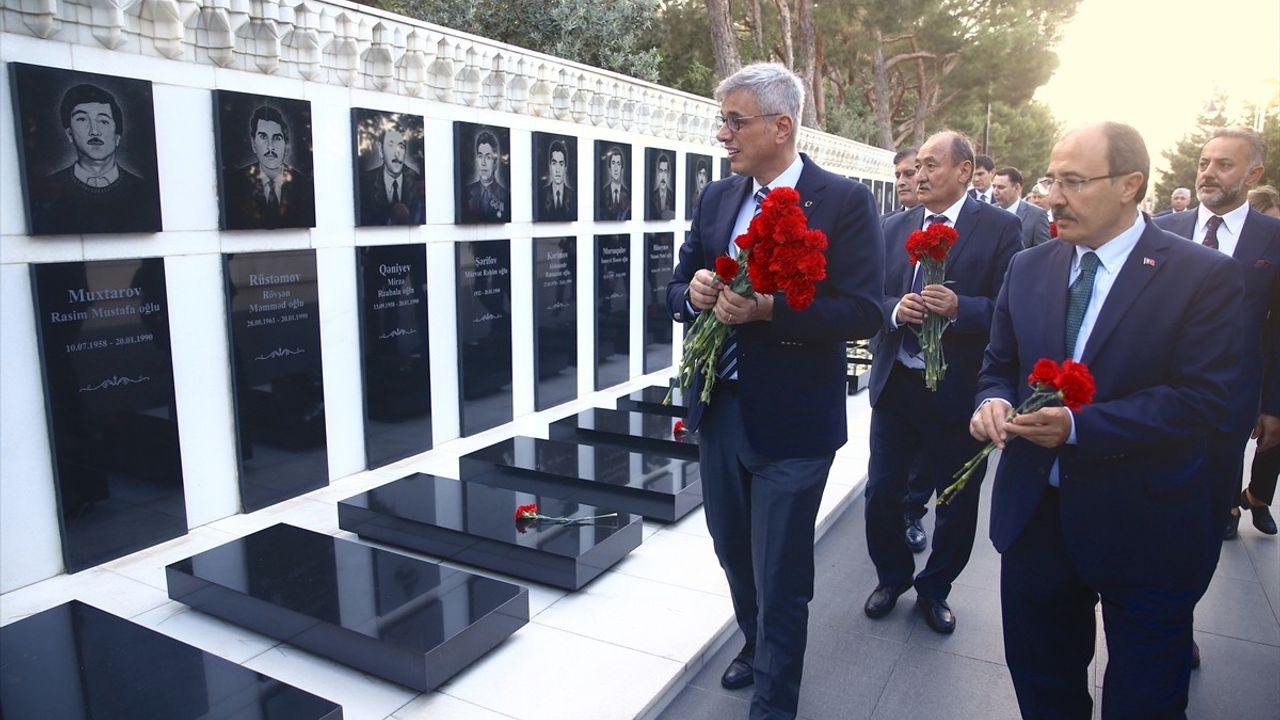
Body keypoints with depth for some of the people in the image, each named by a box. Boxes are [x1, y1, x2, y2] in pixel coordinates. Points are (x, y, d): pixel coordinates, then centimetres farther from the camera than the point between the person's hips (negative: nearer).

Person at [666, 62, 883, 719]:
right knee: (734, 550, 22)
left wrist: (766, 308, -27)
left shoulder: (844, 201, -10)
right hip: (718, 409, 6)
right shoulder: (716, 198, 7)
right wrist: (694, 292, -13)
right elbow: (677, 289, 11)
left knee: (779, 572, 6)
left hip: (791, 419, -6)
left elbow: (863, 312, -16)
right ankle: (756, 645, 49)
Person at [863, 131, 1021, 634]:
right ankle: (892, 577, 36)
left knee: (957, 501, 12)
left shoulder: (999, 228, -5)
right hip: (894, 382, 3)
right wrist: (896, 309, -14)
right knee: (882, 493, 10)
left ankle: (935, 589, 36)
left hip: (958, 388, -3)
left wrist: (958, 308, -25)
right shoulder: (893, 228, 7)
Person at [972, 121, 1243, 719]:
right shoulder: (1027, 268, 5)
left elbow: (1200, 399, -17)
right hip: (1035, 513, 4)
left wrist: (1079, 425, -27)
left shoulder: (1205, 275, -10)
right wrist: (993, 400, -11)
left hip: (1143, 528, -4)